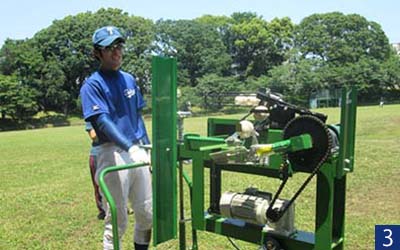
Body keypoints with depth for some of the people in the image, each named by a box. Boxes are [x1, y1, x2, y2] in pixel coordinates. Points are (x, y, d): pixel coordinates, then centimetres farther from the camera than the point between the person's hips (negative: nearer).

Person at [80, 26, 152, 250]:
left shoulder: (129, 79, 14)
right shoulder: (92, 85, -6)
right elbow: (103, 121, -19)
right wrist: (130, 147, -31)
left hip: (138, 151, 6)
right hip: (114, 154, -6)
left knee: (147, 214, 11)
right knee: (117, 219, 2)